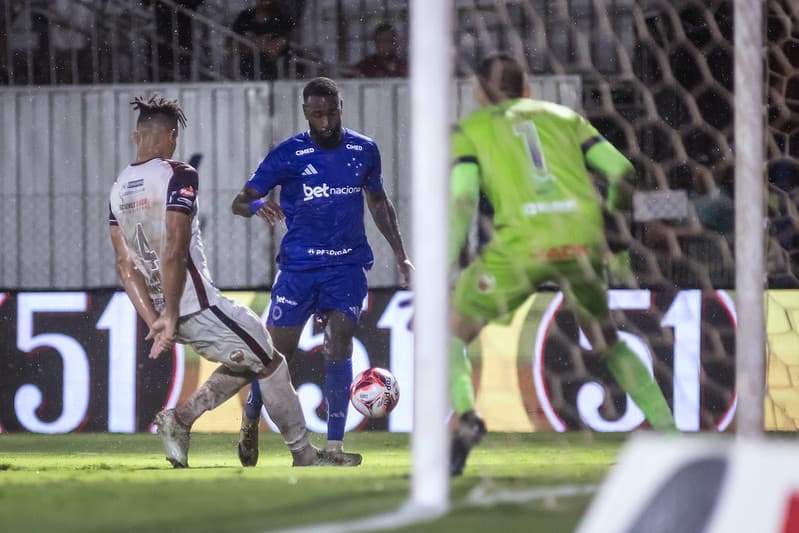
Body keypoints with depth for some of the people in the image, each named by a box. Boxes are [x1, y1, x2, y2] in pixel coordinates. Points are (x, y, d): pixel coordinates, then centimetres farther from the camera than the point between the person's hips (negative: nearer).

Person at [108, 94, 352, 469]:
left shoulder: (119, 189, 9)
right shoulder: (177, 176, -14)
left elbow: (126, 264, 5)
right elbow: (174, 252, -23)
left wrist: (154, 320, 2)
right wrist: (171, 317, -17)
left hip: (164, 309, 8)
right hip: (198, 307, -8)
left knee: (245, 362, 23)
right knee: (270, 364, 9)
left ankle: (180, 419, 8)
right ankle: (304, 455, 15)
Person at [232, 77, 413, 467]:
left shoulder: (364, 150, 4)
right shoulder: (288, 154, -6)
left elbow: (378, 202, 19)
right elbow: (239, 201, -8)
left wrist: (401, 256, 16)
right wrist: (256, 205, -32)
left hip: (347, 265, 1)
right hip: (298, 265, -1)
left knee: (339, 345, -15)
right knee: (276, 350, 0)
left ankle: (334, 445, -13)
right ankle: (250, 422, 28)